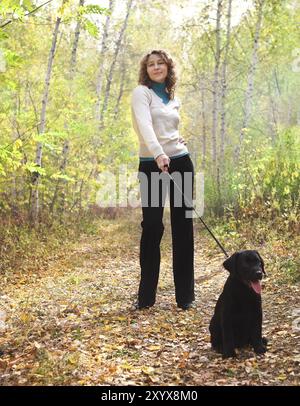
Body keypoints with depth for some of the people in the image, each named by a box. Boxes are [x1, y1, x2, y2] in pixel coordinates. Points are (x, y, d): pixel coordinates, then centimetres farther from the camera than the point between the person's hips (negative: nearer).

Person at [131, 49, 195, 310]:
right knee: (152, 227, -5)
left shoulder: (174, 99, 18)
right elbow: (145, 125, -20)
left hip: (181, 162, 5)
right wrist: (159, 154, -35)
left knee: (183, 227, 3)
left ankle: (185, 295, 10)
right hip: (152, 164, -5)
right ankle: (146, 295, 6)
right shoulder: (141, 93, -1)